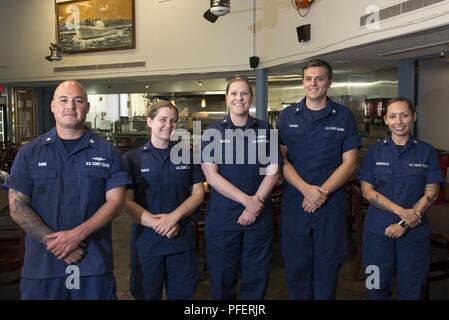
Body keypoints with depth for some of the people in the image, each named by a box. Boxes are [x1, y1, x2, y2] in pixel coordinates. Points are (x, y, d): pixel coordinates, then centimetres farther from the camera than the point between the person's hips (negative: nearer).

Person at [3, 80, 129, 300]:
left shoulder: (107, 152, 2)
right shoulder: (30, 152, 4)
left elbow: (115, 201, -4)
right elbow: (17, 207, -1)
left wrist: (77, 234, -16)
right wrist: (54, 242, -13)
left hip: (94, 263, 0)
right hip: (41, 264, 1)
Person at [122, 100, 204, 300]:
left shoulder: (188, 156, 7)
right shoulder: (132, 158, 0)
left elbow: (198, 193, 2)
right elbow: (127, 201, -6)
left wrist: (173, 217, -14)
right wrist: (156, 223, -19)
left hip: (182, 240, 2)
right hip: (146, 240, -2)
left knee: (183, 294, 14)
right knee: (147, 295, 12)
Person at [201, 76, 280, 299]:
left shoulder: (265, 130, 6)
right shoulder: (213, 132, 0)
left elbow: (272, 171, 2)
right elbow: (211, 175, -8)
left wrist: (257, 202, -12)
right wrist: (247, 200, -15)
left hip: (259, 216, 2)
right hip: (222, 216, -1)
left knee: (257, 276, 11)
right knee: (223, 276, 9)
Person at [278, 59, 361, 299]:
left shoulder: (344, 116, 3)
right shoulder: (287, 116, 5)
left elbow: (349, 163, -1)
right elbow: (281, 160, 0)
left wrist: (322, 192, -13)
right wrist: (306, 189, -14)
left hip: (332, 204, 0)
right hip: (294, 202, 1)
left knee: (327, 268, 10)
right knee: (296, 266, 9)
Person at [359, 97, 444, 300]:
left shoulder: (426, 152, 1)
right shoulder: (375, 151, 2)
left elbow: (431, 193, -3)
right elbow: (367, 191, -3)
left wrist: (404, 224, -12)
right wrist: (401, 211, -15)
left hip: (415, 231, 0)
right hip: (378, 229, 0)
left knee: (411, 289, 10)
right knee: (377, 287, 9)